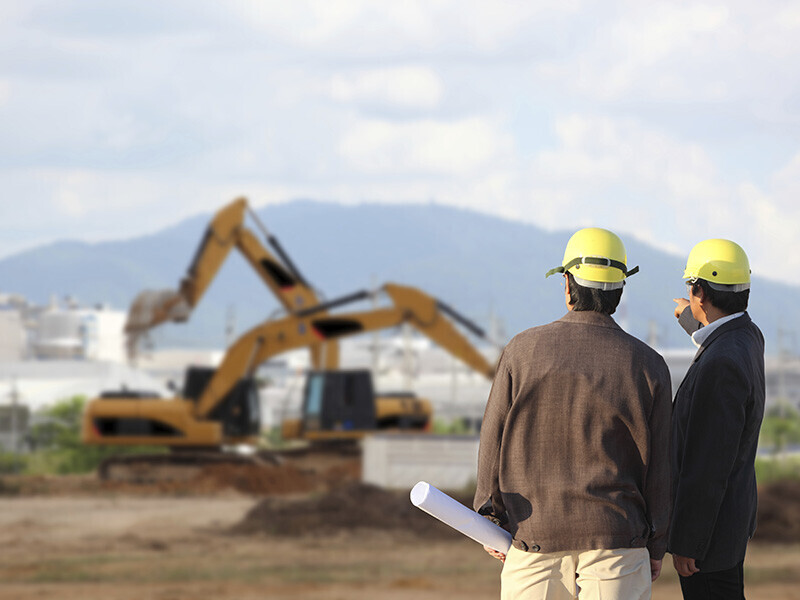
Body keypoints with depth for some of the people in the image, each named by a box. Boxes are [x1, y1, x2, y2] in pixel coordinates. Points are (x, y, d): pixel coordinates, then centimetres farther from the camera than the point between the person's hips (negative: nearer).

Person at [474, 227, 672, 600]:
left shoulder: (523, 350, -2)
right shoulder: (648, 366, -3)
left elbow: (493, 443, 1)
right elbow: (657, 464, 0)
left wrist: (491, 524, 11)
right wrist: (656, 548, 9)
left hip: (533, 535, 1)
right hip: (615, 541, -1)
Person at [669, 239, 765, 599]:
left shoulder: (721, 365, -26)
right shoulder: (748, 337, 4)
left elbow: (708, 465, -26)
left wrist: (685, 543, -21)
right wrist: (691, 319, 56)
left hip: (709, 526, -10)